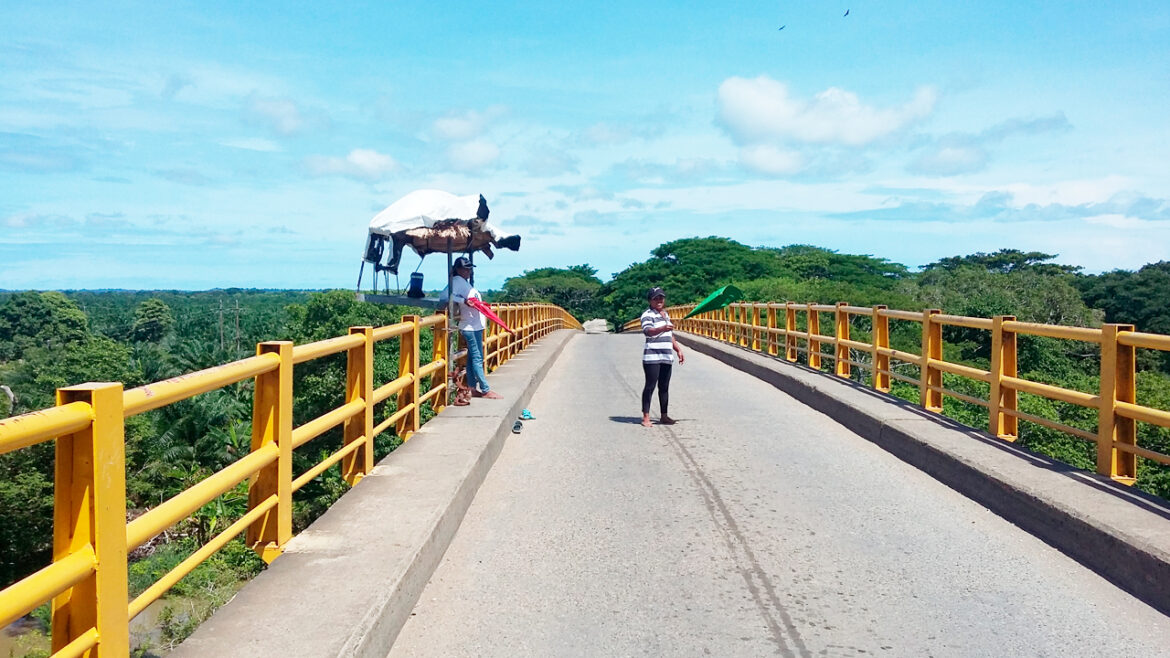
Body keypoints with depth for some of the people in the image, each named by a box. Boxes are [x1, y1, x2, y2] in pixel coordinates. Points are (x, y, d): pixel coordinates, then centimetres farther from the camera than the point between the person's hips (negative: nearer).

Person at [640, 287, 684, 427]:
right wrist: (663, 328, -44)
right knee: (650, 386, -8)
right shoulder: (648, 314, -7)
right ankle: (646, 417, -5)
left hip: (666, 357, 7)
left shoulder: (665, 314, 18)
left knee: (664, 387, 10)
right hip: (652, 356, -7)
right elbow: (648, 330, -28)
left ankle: (664, 416, 18)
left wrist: (678, 350, 24)